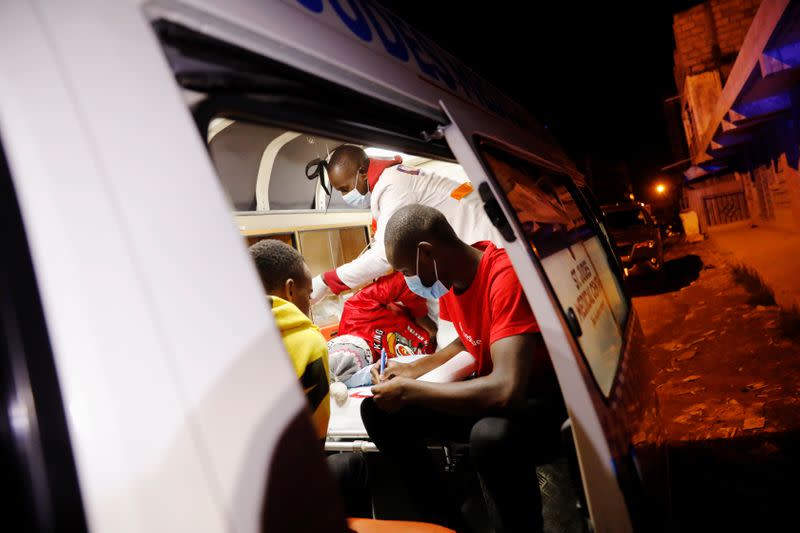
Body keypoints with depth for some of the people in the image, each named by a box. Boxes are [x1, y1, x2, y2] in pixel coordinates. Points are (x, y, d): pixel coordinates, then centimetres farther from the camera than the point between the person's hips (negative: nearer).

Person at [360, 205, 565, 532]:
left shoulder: (507, 276, -28)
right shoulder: (449, 276, -2)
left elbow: (507, 391, -37)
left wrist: (408, 391, -26)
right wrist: (412, 370, 3)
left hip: (543, 399, -8)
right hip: (493, 392, 8)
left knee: (491, 437, -41)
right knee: (377, 410, -1)